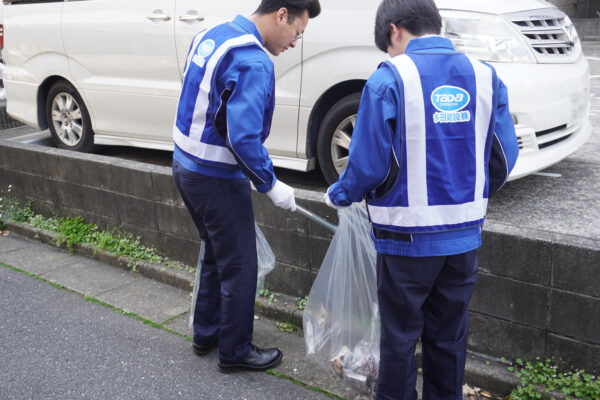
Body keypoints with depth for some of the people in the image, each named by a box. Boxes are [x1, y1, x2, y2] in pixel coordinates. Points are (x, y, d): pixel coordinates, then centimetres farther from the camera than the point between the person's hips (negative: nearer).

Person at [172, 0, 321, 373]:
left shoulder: (212, 35, 6)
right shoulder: (253, 62, -23)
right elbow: (243, 137, -28)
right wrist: (271, 184, -15)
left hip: (186, 166, 9)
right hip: (217, 180, -9)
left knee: (217, 254, 24)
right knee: (239, 268, 7)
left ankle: (206, 334, 38)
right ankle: (235, 351, 24)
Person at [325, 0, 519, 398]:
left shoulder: (390, 79, -13)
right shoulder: (485, 77, 1)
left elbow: (369, 164, -14)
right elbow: (504, 159, 4)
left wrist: (338, 196, 5)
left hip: (407, 236, -4)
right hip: (465, 235, 5)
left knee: (401, 336, 13)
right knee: (449, 336, 19)